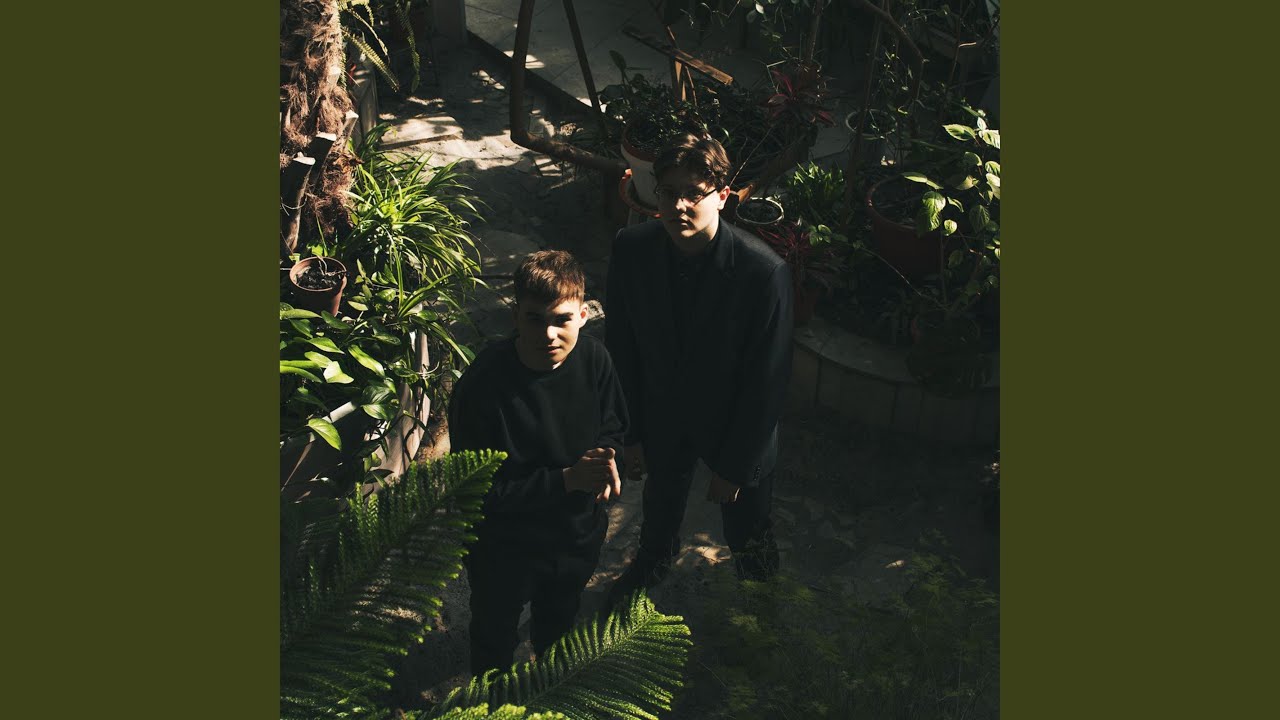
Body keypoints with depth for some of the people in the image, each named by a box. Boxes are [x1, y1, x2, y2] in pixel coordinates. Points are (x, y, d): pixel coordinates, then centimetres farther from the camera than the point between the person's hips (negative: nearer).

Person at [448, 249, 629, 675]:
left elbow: (612, 428, 0)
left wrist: (607, 462, -23)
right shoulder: (481, 386, -33)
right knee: (495, 635, 25)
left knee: (558, 623, 34)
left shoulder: (593, 358, -17)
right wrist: (566, 479, -32)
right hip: (506, 548, -4)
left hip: (579, 533, 5)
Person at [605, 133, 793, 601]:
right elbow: (622, 347, -8)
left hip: (736, 424, -3)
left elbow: (767, 381, -22)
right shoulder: (631, 249, -21)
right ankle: (652, 563, 66)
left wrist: (733, 466, -15)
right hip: (663, 417, 3)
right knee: (660, 509, 31)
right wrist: (631, 434, -3)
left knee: (748, 534, 23)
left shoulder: (764, 272, -32)